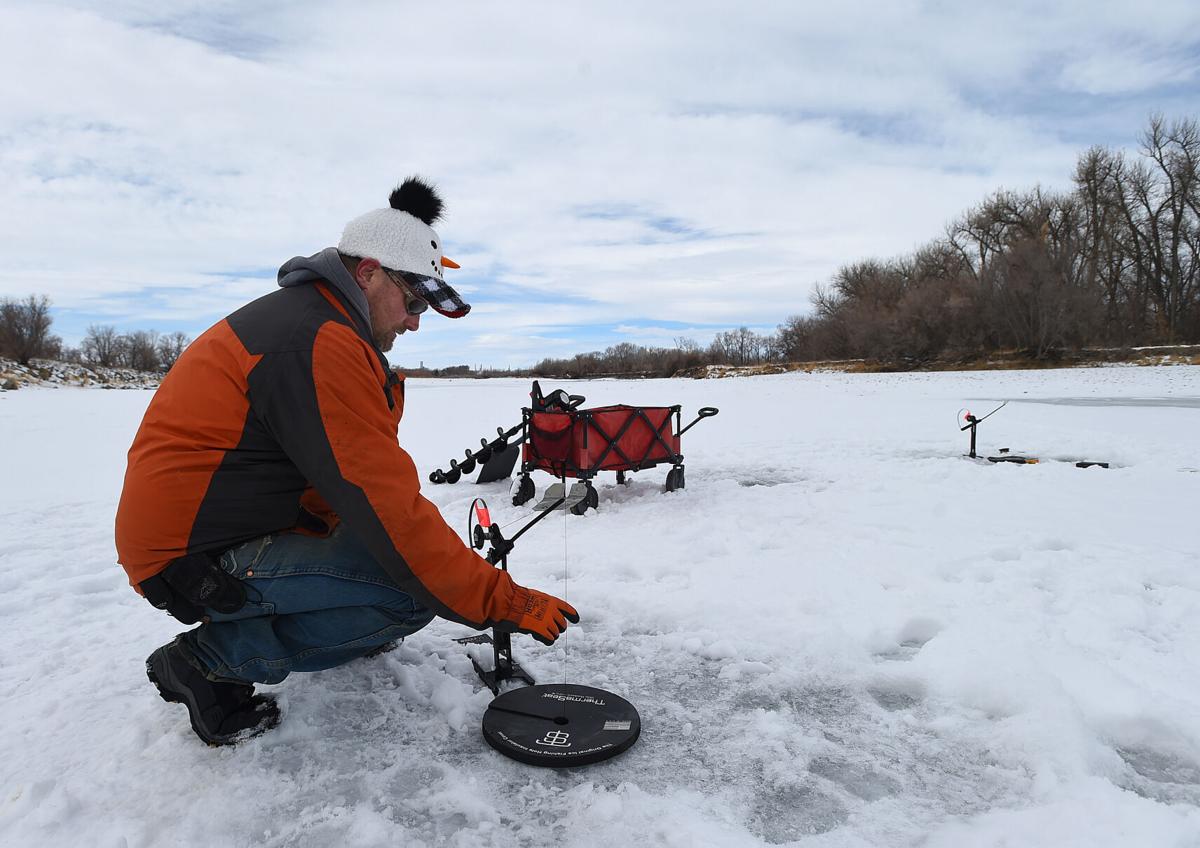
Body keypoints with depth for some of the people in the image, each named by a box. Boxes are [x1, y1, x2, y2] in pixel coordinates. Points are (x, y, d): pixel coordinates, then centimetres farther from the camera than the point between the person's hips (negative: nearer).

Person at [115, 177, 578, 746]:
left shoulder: (302, 315, 11)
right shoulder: (318, 344, -23)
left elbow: (354, 481, 10)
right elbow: (388, 509, -25)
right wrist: (501, 601, -19)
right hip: (201, 563, -10)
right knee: (416, 588, -20)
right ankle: (213, 661, -8)